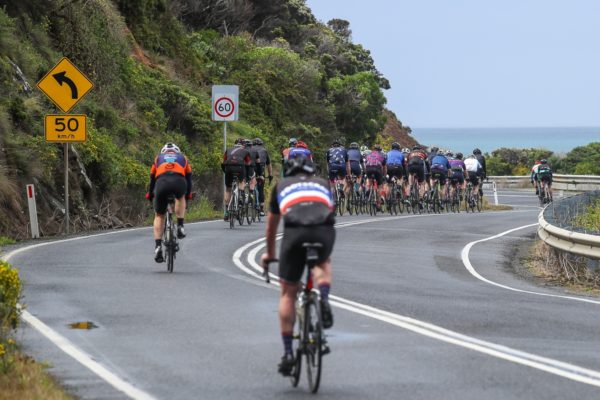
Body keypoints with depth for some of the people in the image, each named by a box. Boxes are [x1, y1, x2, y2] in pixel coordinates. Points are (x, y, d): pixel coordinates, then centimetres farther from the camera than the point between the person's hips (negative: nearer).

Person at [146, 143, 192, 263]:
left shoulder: (158, 158, 35)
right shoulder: (183, 158, 35)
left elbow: (152, 179, 38)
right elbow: (189, 178, 38)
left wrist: (149, 195, 52)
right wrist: (188, 195, 52)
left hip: (162, 183, 0)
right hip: (179, 182, 0)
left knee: (159, 216, 18)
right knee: (180, 198, 37)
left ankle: (158, 246, 2)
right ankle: (180, 226, 21)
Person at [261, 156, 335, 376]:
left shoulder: (282, 185, 32)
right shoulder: (322, 184, 34)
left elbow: (271, 225, 44)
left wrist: (269, 253, 60)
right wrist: (323, 244, 64)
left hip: (295, 232, -1)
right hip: (324, 231, 1)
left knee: (288, 293, 15)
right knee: (323, 263, 36)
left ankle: (287, 352, 11)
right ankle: (324, 299, 7)